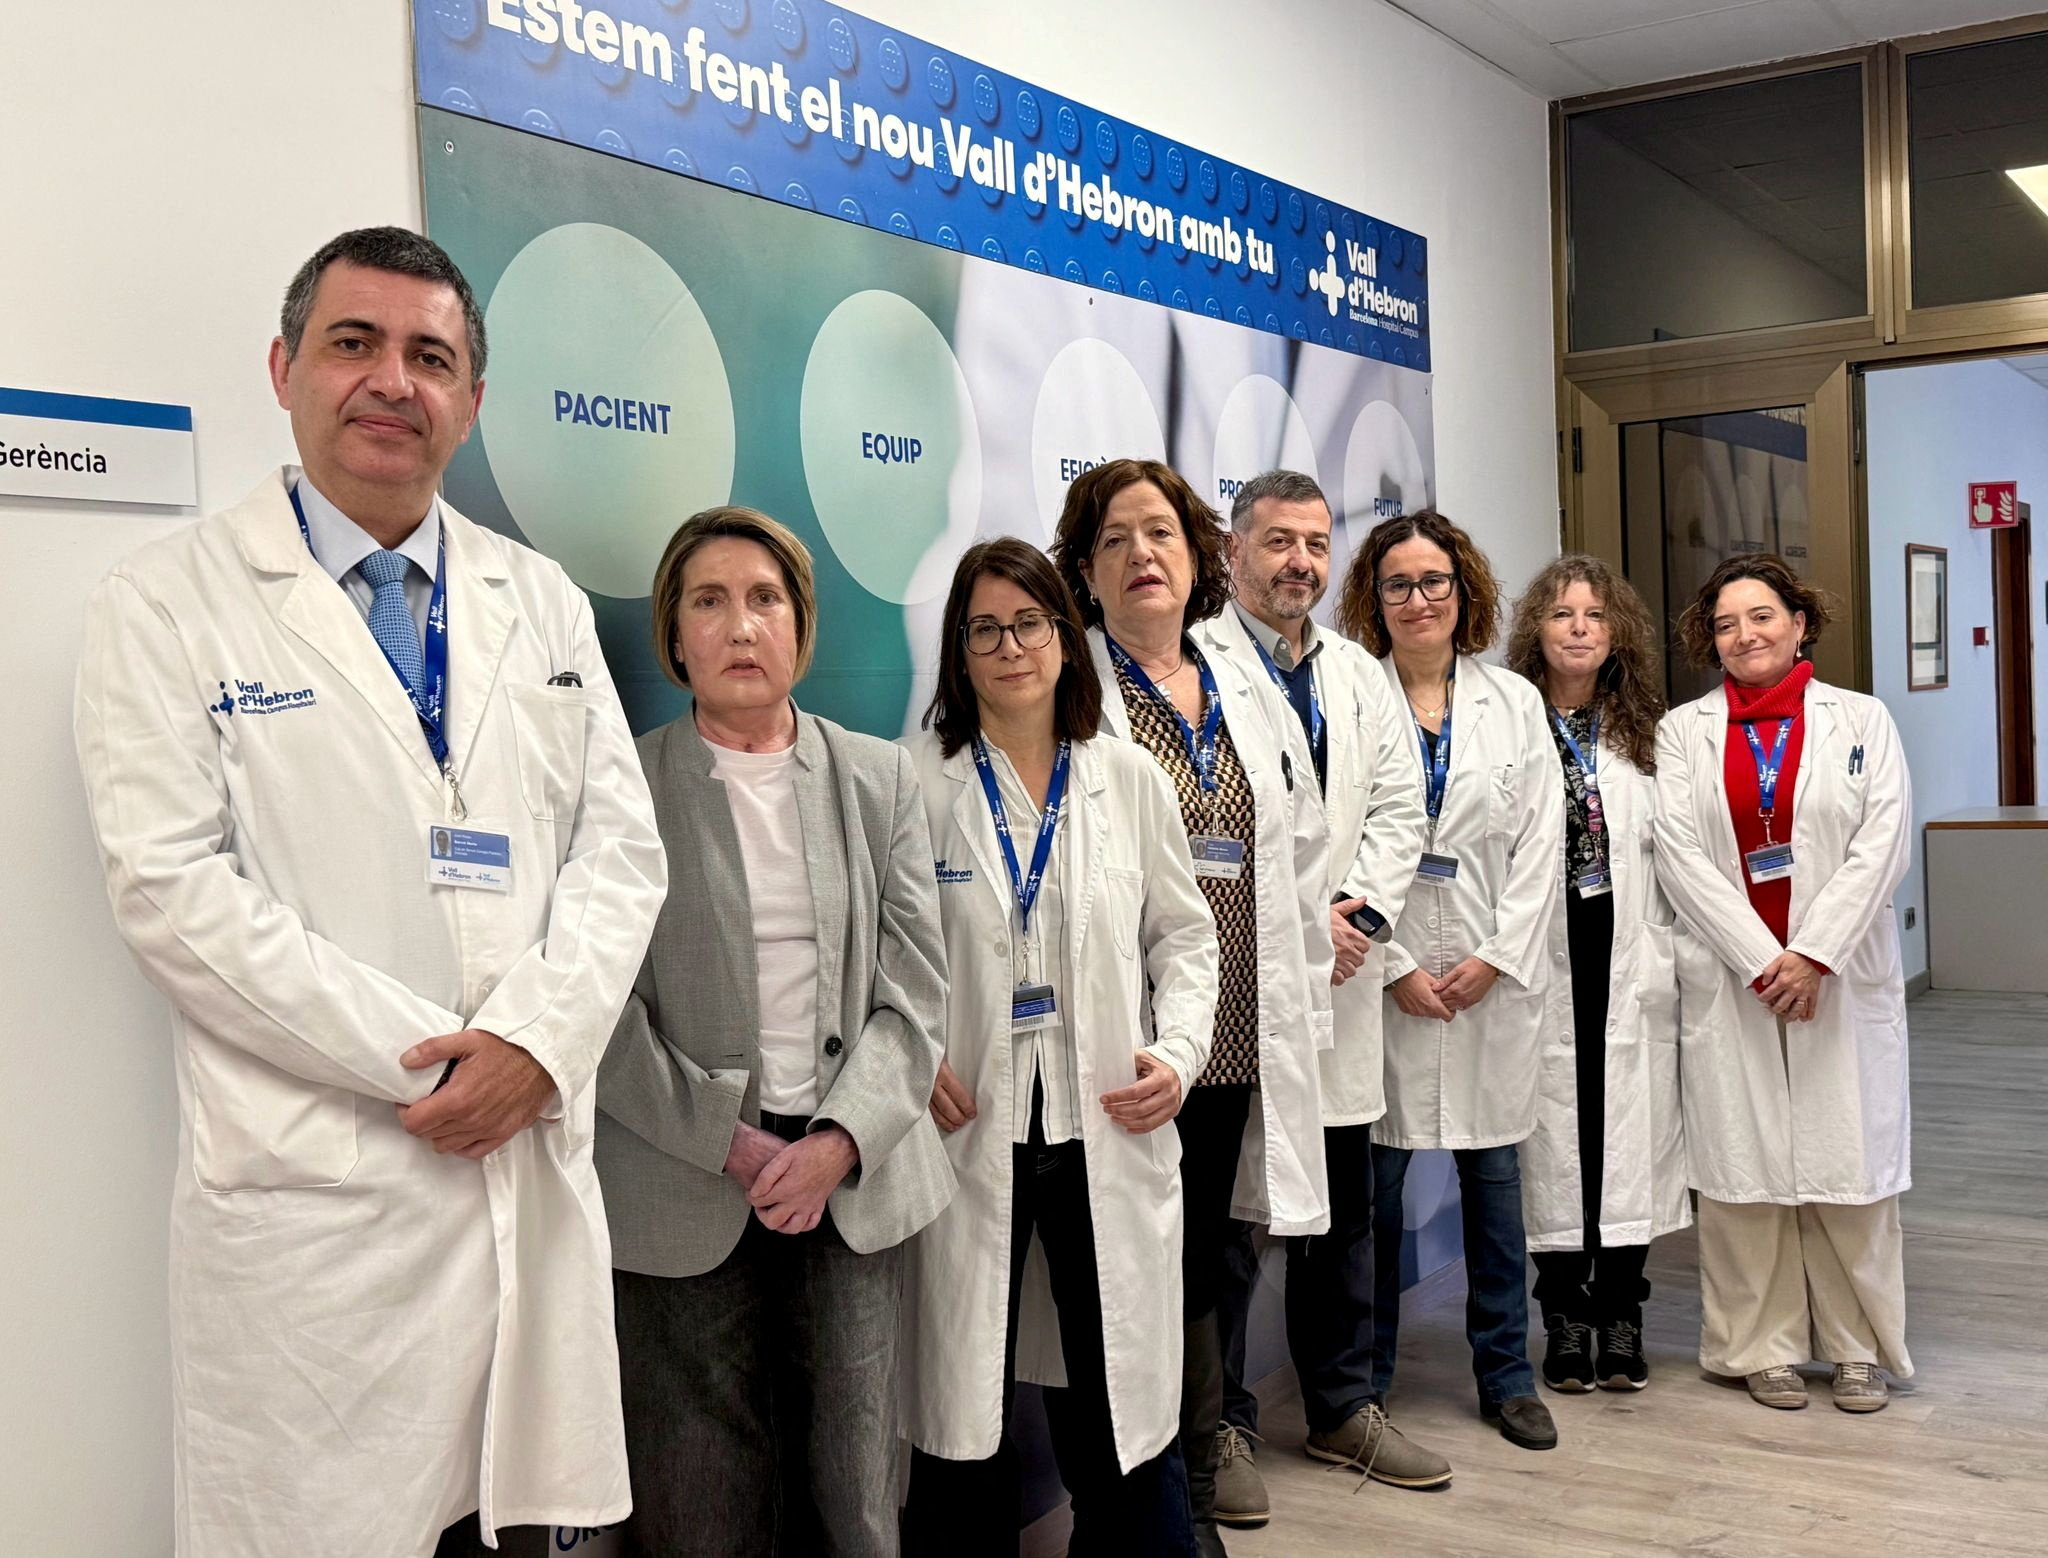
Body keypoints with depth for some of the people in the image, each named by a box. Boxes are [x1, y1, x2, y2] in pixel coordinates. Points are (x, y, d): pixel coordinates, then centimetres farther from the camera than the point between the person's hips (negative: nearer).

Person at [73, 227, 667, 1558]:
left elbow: (621, 847, 8)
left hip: (533, 1173, 4)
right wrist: (428, 1059, -14)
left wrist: (537, 1042, -10)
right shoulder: (172, 601, 0)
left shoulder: (546, 604, 13)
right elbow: (173, 888, -9)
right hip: (316, 1195, -4)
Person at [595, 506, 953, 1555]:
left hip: (850, 1175, 2)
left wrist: (837, 1144, -9)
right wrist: (729, 1143, -11)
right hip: (686, 1189, -2)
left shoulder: (879, 779, 9)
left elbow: (914, 988, 4)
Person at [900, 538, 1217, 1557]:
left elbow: (1183, 937, 11)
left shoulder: (1131, 781, 6)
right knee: (965, 1423, 6)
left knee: (1123, 1414, 7)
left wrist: (1178, 1053, -4)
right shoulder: (915, 783, -1)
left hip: (1110, 1132, 2)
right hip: (969, 1129, -1)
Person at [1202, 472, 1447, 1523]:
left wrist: (1362, 912, -6)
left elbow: (1397, 808, 11)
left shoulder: (1361, 677, 15)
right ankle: (1219, 1425, 15)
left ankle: (1343, 1408, 27)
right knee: (1223, 1213, 2)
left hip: (1340, 976, 6)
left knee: (1343, 1210, 14)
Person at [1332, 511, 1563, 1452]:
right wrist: (1397, 967, -9)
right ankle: (1365, 1381, 16)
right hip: (1384, 971, -3)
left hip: (1491, 974, 3)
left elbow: (1539, 842, 6)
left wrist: (1495, 957, -5)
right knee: (1373, 1176, 1)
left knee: (1494, 1171, 8)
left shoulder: (1515, 703, 10)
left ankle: (1506, 1374, 21)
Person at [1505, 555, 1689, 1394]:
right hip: (1544, 962, -3)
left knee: (1632, 1130, 5)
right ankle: (1564, 1317, 17)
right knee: (1553, 1134, 4)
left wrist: (1675, 959, 3)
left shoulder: (1647, 733, 10)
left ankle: (1620, 1314, 17)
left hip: (1630, 962, 3)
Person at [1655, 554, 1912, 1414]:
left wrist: (1814, 953, -13)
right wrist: (1761, 959, -12)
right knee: (1744, 1163, 2)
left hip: (1841, 977, 0)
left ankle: (1859, 1347, 16)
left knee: (1848, 1158, 3)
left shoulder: (1861, 720, 7)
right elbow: (1679, 854, -3)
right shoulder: (1683, 731, 6)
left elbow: (1883, 842, -3)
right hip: (1728, 978, 0)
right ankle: (1766, 1347, 14)